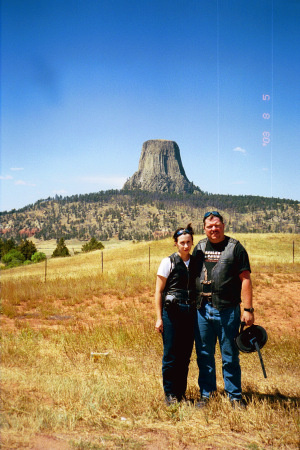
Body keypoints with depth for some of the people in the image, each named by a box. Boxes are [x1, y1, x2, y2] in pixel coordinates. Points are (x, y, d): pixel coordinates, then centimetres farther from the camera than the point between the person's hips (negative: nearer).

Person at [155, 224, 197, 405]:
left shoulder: (196, 262, 10)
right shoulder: (168, 262, -2)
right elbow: (158, 292, -2)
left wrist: (199, 314, 9)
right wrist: (159, 318, -7)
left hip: (191, 312, 4)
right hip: (172, 312, -4)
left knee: (186, 354, 9)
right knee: (171, 354, -1)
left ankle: (181, 392, 23)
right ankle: (170, 394, 14)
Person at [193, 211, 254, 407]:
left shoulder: (235, 247, -2)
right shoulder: (200, 247, 10)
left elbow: (245, 279, -5)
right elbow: (193, 275, 16)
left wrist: (248, 309, -10)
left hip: (227, 310, -4)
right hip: (202, 310, 4)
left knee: (230, 356, 5)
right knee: (204, 355, 11)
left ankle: (235, 396, 19)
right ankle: (206, 393, 25)